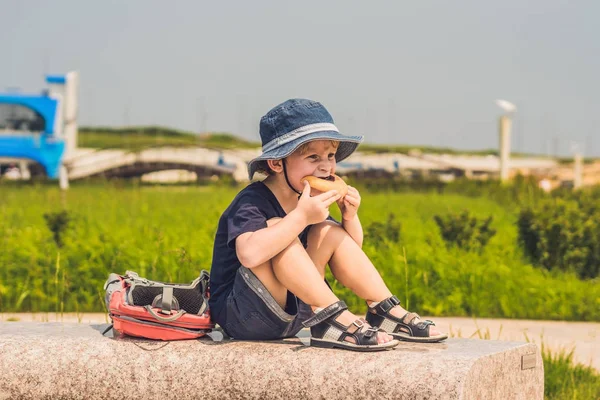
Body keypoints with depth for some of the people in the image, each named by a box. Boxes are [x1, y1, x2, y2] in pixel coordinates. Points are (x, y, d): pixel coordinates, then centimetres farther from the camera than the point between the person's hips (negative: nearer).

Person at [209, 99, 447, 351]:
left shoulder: (305, 201, 5)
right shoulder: (252, 202, -19)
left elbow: (351, 251, 15)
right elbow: (249, 254, -41)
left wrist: (350, 216, -6)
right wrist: (301, 216, -38)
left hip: (290, 315, 9)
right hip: (240, 318, -8)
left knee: (328, 232, 1)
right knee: (276, 227, -29)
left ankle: (388, 312, -2)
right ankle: (336, 319, -28)